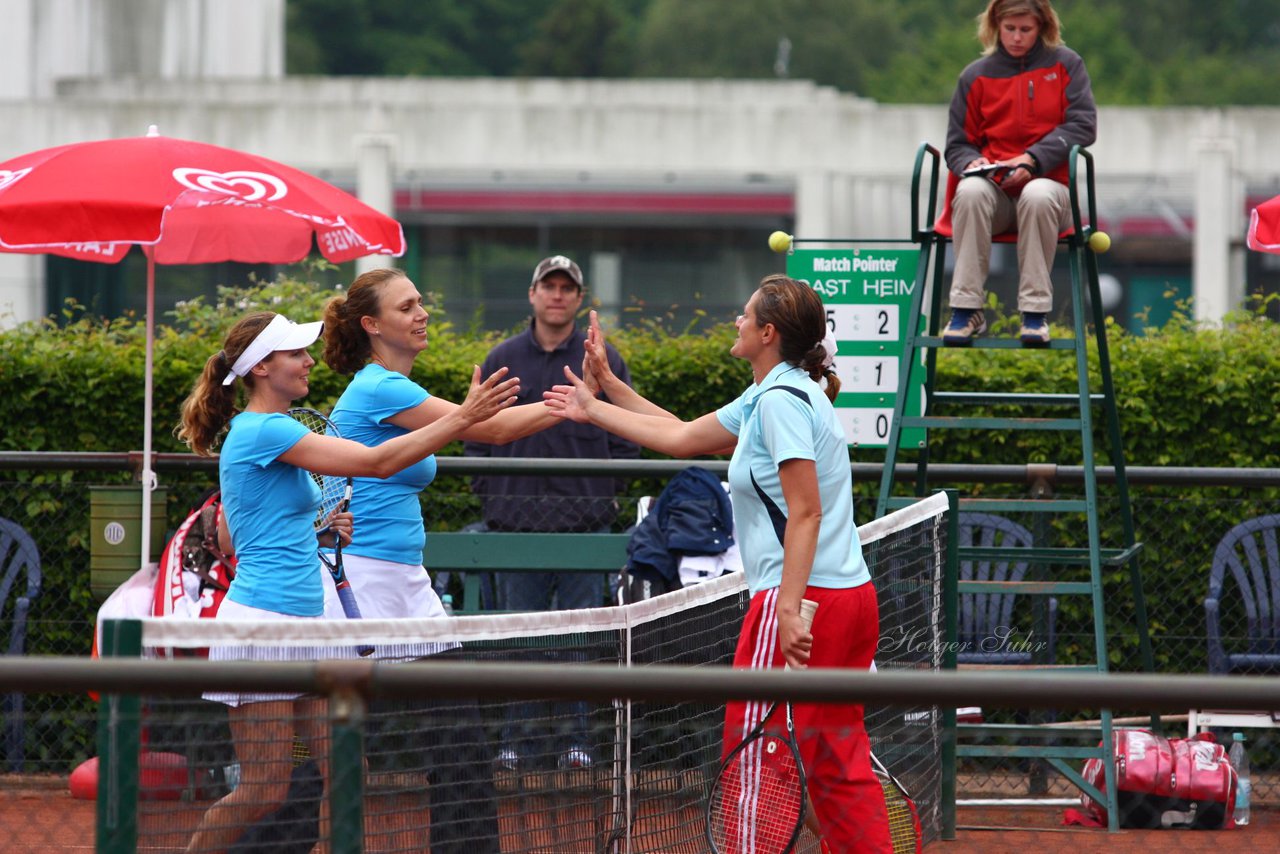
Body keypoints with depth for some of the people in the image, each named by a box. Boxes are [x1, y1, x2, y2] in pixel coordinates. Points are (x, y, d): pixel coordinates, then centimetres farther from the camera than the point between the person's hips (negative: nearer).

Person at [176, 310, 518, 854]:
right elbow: (377, 463, -21)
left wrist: (317, 529, 13)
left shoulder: (251, 433, 16)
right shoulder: (264, 431, -15)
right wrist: (464, 417, -20)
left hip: (304, 624, 10)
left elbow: (229, 542, 23)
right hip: (262, 624, -10)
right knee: (265, 789, -5)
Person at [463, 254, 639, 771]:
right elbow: (478, 435, 11)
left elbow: (626, 436, 7)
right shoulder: (502, 361, 9)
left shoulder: (603, 361, 6)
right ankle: (516, 736, 7)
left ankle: (575, 735, 5)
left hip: (585, 520, -1)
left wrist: (606, 494, -2)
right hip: (517, 522, 1)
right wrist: (491, 495, 1)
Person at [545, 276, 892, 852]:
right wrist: (600, 404, 36)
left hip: (802, 597, -9)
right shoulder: (763, 400, 18)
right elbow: (682, 437, 30)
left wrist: (790, 608, -25)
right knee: (837, 761, 9)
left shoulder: (782, 400, -12)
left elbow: (806, 511, -20)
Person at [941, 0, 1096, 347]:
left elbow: (1082, 125, -1)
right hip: (995, 192, 1)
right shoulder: (977, 76, 11)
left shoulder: (1065, 65, 9)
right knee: (971, 191, -35)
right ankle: (966, 308, -33)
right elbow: (958, 145, 14)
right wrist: (971, 162, -11)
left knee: (1038, 196, -39)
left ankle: (1035, 312, -33)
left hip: (1049, 183, -1)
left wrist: (1032, 159, -13)